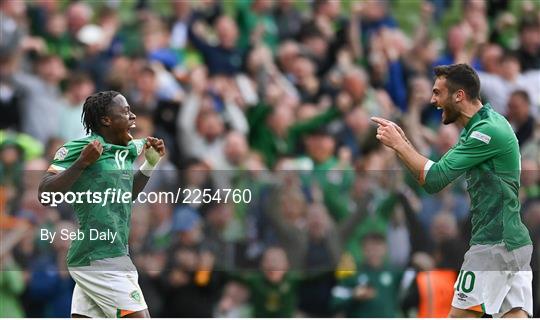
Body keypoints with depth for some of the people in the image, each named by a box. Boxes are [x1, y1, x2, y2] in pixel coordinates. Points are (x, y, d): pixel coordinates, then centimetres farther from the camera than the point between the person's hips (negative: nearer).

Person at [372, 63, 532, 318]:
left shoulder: (488, 130, -16)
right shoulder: (475, 129, 16)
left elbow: (435, 179, -18)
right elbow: (441, 171, 16)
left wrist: (398, 144, -8)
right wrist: (402, 140, 7)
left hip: (494, 245, -9)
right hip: (515, 241, 9)